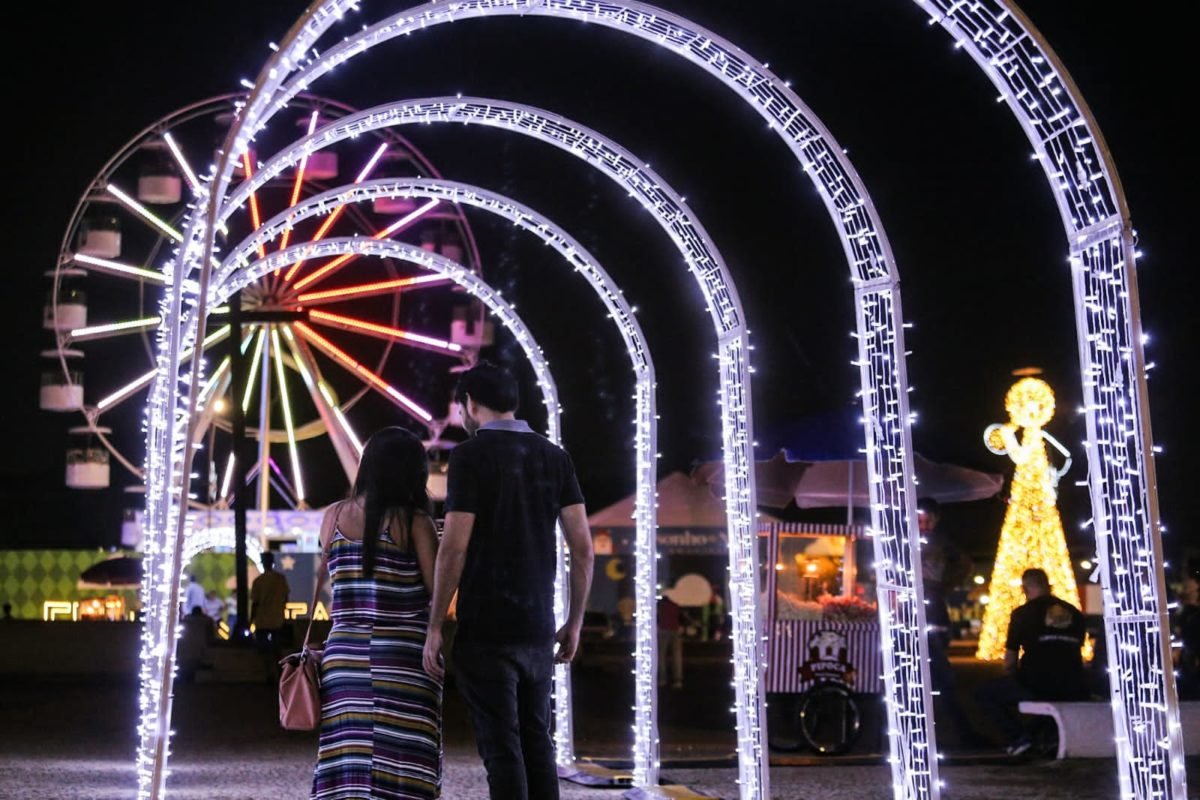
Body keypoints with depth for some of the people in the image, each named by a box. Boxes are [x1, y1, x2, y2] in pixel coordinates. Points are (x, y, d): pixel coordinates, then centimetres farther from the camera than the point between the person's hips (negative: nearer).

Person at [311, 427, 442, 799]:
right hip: (403, 658, -4)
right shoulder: (414, 521, -7)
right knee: (400, 769, -1)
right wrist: (440, 545, 9)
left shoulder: (334, 516, 6)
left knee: (346, 762, 6)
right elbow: (438, 587, -7)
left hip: (345, 654, 4)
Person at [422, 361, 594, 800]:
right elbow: (583, 547, 4)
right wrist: (575, 622, 12)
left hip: (485, 630, -5)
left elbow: (454, 548, -13)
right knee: (536, 744, 13)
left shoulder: (471, 455, -7)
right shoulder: (555, 457, 8)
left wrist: (435, 627, -6)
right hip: (538, 630, 5)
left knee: (501, 748, -1)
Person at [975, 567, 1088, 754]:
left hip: (1036, 685, -5)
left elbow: (1009, 662, 5)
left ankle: (1018, 737, -1)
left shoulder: (1022, 613, 2)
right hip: (1073, 691, 5)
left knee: (985, 693, 16)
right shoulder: (1074, 613, 14)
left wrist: (1014, 676, 25)